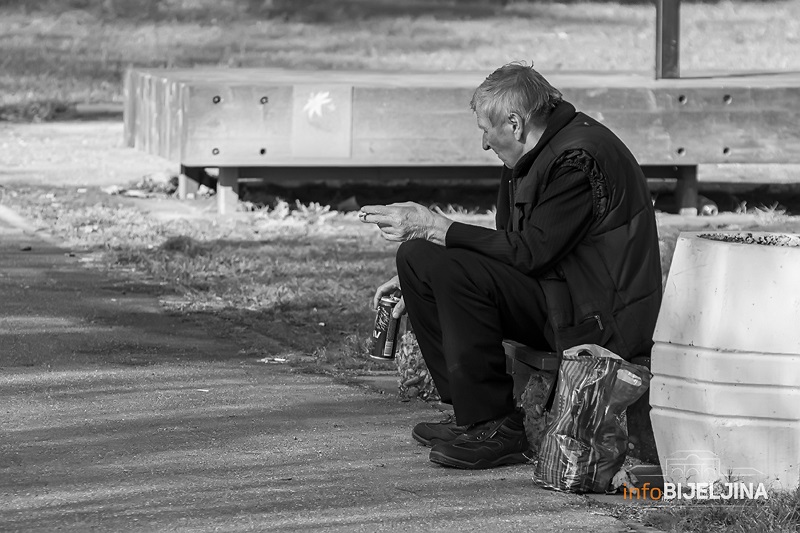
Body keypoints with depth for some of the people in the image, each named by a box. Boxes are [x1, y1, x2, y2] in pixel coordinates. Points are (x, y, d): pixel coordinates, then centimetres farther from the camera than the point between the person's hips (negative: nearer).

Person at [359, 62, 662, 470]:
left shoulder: (580, 157, -19)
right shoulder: (534, 155, 12)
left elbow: (531, 252, -23)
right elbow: (507, 248, 19)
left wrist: (433, 227, -19)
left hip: (601, 321, -10)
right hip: (552, 297, 10)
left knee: (456, 274, -26)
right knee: (417, 257, 3)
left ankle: (498, 429, -18)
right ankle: (470, 410, 3)